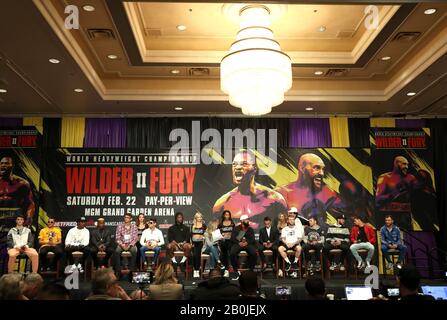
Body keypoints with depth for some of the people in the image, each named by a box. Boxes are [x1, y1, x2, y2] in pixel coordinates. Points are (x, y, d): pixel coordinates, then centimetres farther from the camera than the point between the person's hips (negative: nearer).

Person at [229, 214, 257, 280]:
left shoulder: (250, 229, 17)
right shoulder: (236, 228, 13)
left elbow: (252, 239, 5)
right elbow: (232, 238, 2)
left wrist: (247, 242, -16)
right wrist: (239, 243, -16)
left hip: (248, 244, 1)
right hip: (238, 244, -1)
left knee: (254, 253, -29)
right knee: (232, 253, -31)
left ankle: (251, 270, -10)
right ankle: (236, 271, -19)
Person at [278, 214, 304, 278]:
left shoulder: (298, 228, 13)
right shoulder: (284, 229, 17)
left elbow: (300, 239, 2)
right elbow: (283, 238, 6)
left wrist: (293, 243, -14)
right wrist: (286, 243, -15)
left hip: (295, 244, -2)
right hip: (286, 244, 2)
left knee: (299, 248, -37)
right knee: (280, 248, -29)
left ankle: (295, 262, -14)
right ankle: (288, 263, -14)